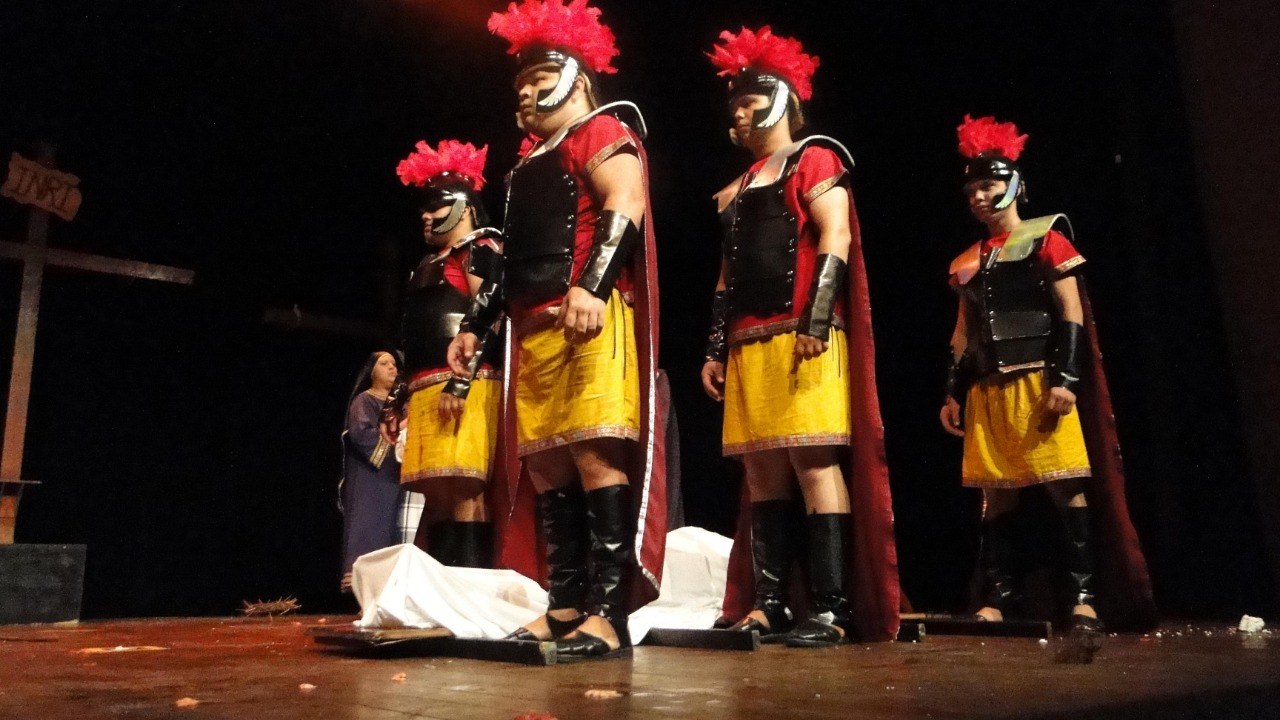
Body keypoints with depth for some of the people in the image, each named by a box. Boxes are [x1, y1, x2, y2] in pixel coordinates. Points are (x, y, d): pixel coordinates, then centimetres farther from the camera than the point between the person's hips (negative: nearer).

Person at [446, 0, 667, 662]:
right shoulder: (528, 165, 29)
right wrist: (475, 325, 27)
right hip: (533, 331, 9)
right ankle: (566, 606, 10)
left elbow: (625, 207, -14)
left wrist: (590, 285, -28)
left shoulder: (602, 132, 4)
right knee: (546, 464, 5)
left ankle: (609, 614, -12)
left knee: (596, 454, -14)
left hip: (589, 320, -9)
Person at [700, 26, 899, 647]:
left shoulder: (813, 161, 4)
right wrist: (715, 348, 16)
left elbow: (835, 240, -9)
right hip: (748, 343, 7)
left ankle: (831, 610, -8)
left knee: (814, 463, -10)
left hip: (799, 336, -7)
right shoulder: (738, 190, 24)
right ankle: (767, 605, 9)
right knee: (761, 471, 4)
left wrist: (816, 322, -19)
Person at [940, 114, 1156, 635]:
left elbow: (1072, 316, -4)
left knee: (1065, 488, -5)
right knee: (996, 494, 5)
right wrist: (953, 393, 12)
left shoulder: (1045, 239, 2)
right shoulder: (967, 263, 16)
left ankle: (1084, 598, 1)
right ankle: (996, 600, 9)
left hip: (1039, 381, -5)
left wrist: (1064, 379, -13)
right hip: (987, 390, 5)